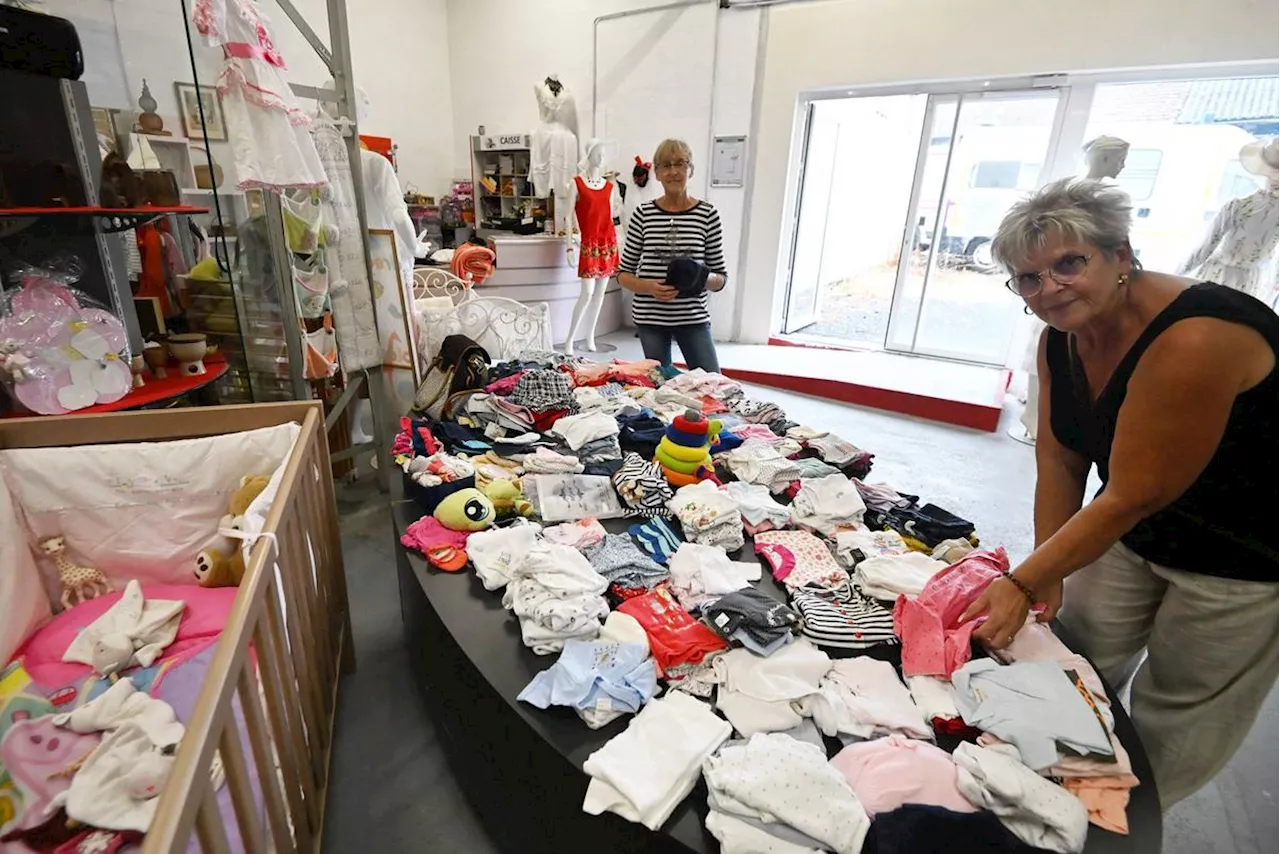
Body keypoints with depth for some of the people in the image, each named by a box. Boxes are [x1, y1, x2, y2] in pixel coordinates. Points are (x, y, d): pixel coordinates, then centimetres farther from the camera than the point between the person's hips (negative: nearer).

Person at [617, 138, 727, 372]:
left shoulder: (708, 214, 0)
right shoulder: (643, 214, 1)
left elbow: (721, 278, 5)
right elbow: (623, 273, 5)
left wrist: (703, 278, -17)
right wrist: (649, 287, -14)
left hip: (694, 318, 0)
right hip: (650, 318, 0)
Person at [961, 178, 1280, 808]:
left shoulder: (1193, 341, -33)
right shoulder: (1060, 338, -9)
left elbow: (1134, 496, -31)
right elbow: (1059, 462, -7)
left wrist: (1025, 583, -27)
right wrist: (1048, 577, -7)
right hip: (1138, 530, 6)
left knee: (1172, 721, 12)